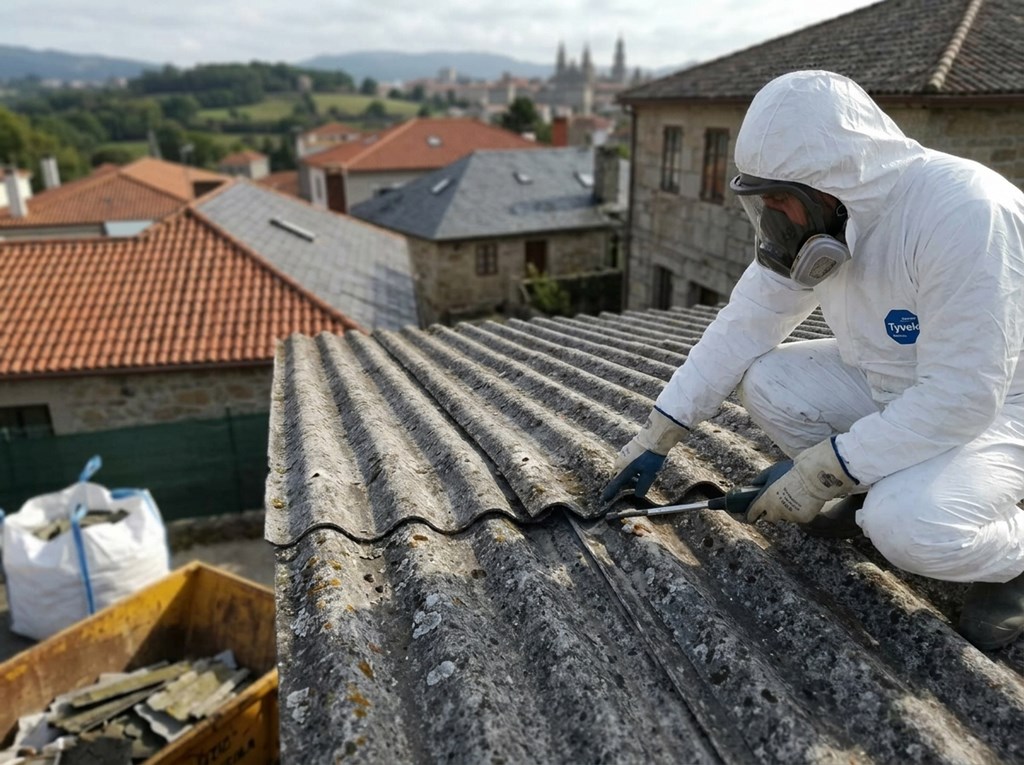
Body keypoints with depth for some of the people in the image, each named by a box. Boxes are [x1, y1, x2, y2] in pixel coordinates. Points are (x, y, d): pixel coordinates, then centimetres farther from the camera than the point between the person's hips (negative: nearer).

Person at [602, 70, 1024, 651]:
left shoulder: (963, 213, -32)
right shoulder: (820, 217, -9)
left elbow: (961, 397, -32)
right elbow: (744, 325, -7)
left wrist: (821, 472, -27)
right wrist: (658, 437, -8)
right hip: (891, 386, 7)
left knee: (908, 525, -32)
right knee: (765, 381, -10)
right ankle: (874, 495, 9)